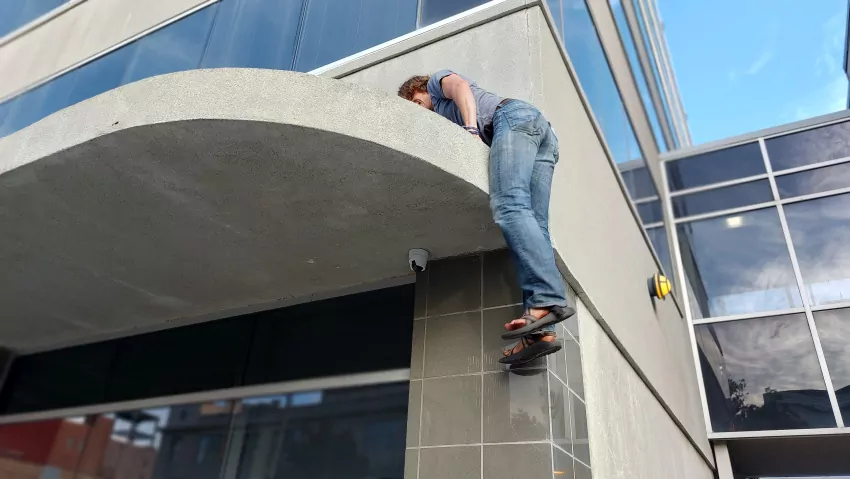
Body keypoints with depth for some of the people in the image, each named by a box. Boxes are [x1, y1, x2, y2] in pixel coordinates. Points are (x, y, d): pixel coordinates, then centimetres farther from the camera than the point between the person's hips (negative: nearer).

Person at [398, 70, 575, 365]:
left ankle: (547, 300, -44)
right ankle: (541, 331, -25)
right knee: (532, 221, -11)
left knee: (509, 207, -27)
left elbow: (461, 86, 1)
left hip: (514, 116, -7)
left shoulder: (439, 80, 24)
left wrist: (471, 130, -11)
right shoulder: (447, 119, 42)